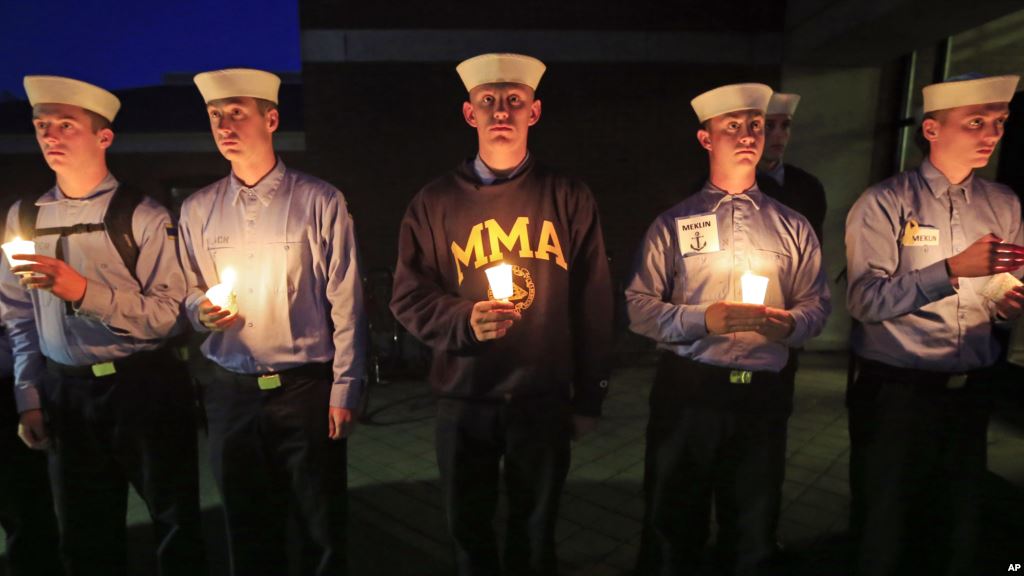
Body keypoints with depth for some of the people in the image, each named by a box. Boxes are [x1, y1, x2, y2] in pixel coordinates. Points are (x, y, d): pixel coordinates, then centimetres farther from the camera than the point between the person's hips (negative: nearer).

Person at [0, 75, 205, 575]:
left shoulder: (143, 218, -8)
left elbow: (170, 315, -14)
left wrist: (85, 292, -24)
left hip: (144, 388, -4)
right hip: (64, 396, 4)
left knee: (175, 523, 9)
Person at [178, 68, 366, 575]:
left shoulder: (319, 201, -5)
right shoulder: (197, 210, 7)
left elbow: (345, 304, -6)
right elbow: (190, 295, 15)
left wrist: (344, 390, -8)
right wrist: (202, 312, -9)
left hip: (306, 388, -3)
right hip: (230, 391, 4)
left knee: (323, 532, 8)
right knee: (247, 532, 17)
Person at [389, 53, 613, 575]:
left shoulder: (568, 198, -1)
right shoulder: (435, 202, 0)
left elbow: (592, 304, 1)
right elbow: (408, 298, -1)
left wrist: (589, 397, 2)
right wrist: (463, 321, -21)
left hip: (544, 398, 0)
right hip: (463, 398, 1)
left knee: (535, 531, 18)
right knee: (468, 530, 19)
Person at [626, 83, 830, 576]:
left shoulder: (793, 227, 11)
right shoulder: (672, 224, 2)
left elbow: (817, 304, 8)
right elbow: (638, 307, -4)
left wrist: (789, 323, -13)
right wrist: (702, 318, -18)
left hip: (764, 393, 3)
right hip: (687, 390, -2)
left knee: (753, 534, 16)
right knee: (672, 529, 10)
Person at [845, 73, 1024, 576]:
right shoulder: (884, 203, -10)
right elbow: (865, 301, -20)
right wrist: (953, 268, -27)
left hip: (970, 389, 5)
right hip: (896, 389, -5)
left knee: (960, 529, 17)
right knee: (885, 529, 8)